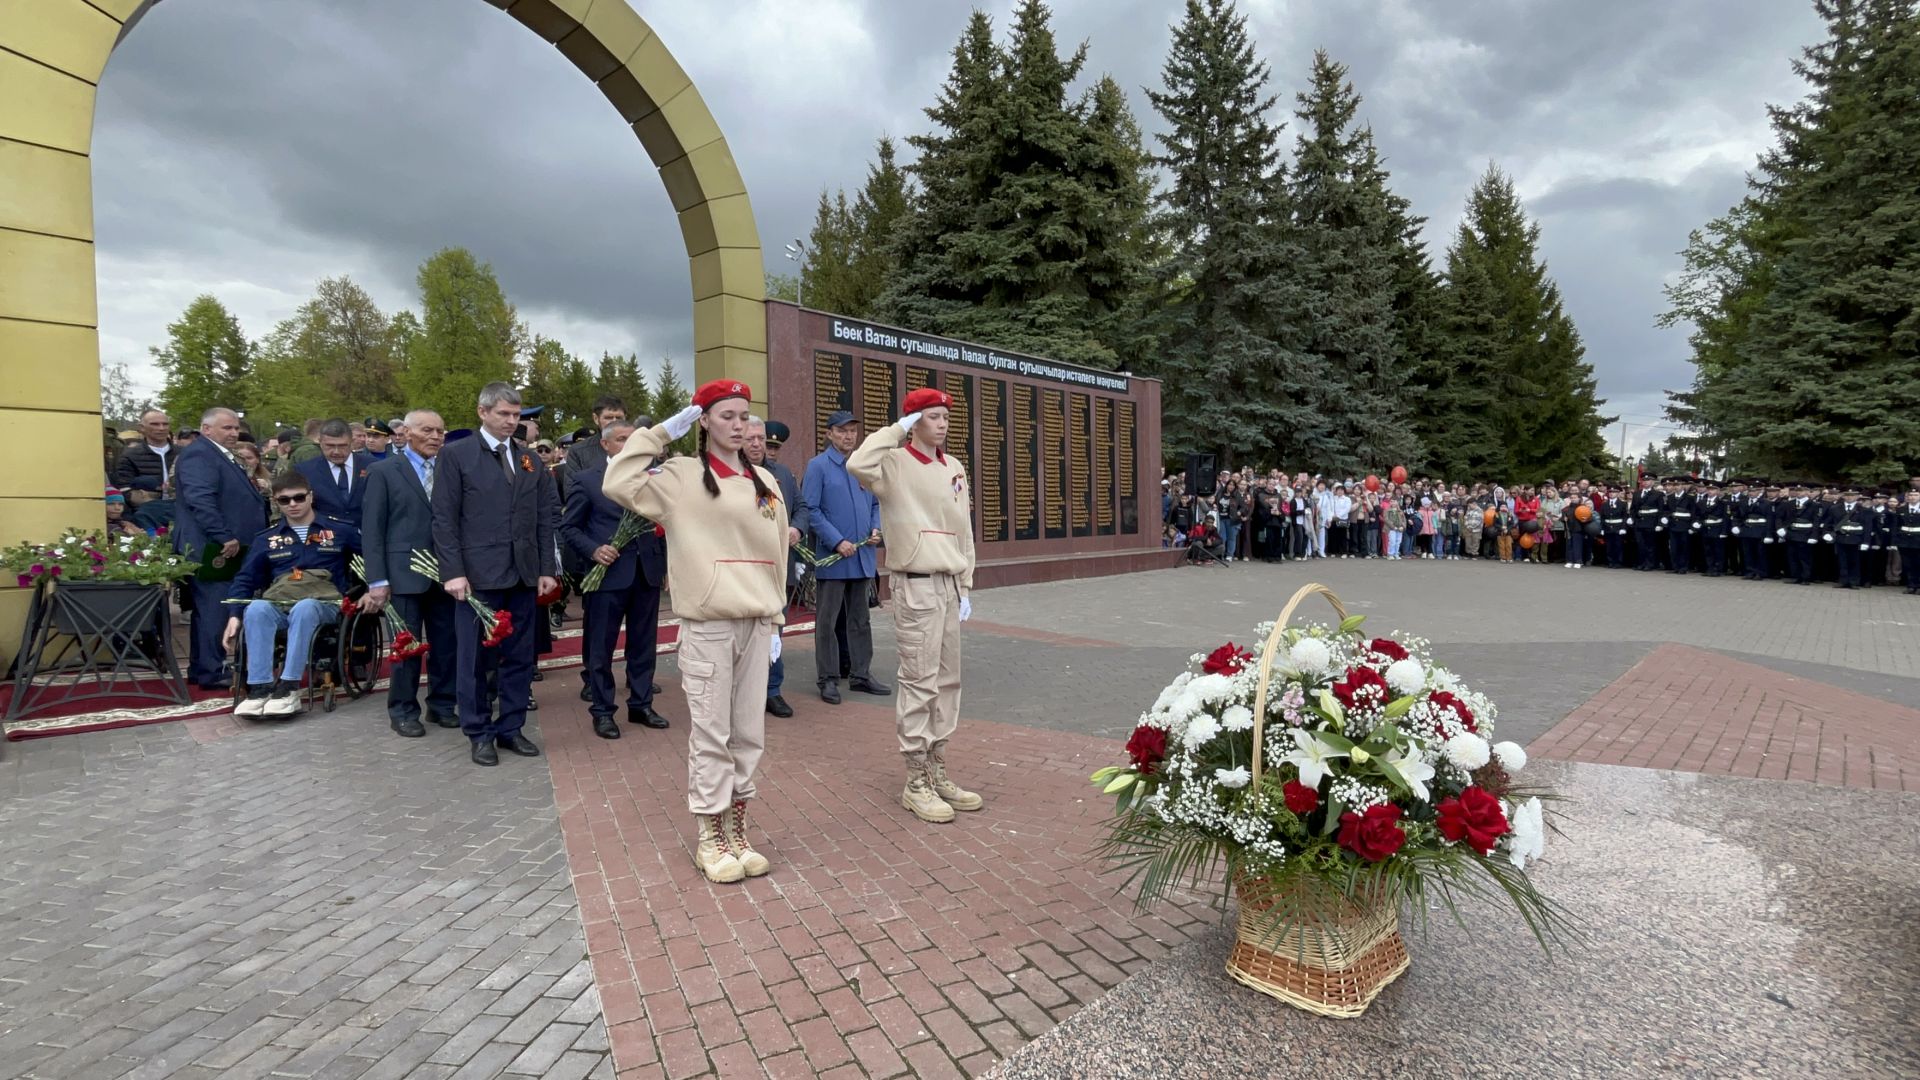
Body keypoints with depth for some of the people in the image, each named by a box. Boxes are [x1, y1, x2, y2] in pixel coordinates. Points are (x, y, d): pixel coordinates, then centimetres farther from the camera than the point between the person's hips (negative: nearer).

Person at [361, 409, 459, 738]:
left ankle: (442, 705, 23)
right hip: (406, 572, -2)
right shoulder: (384, 471, 1)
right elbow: (372, 529, -2)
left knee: (447, 644, 8)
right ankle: (403, 711, 19)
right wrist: (377, 580, -7)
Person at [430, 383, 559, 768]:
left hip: (523, 574, 4)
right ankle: (480, 733, 17)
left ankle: (511, 728, 20)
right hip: (478, 575, -4)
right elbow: (444, 519, -5)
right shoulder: (456, 455, 0)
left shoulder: (531, 460, 12)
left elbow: (545, 519, 11)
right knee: (476, 657, 5)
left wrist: (547, 568, 5)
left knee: (519, 656, 9)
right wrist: (453, 572, -12)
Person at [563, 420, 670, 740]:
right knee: (601, 647, 5)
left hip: (647, 572, 4)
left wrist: (666, 564, 8)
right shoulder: (587, 480, 1)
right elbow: (568, 527, 1)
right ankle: (602, 711, 17)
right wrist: (593, 550, -15)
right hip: (608, 573, -3)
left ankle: (641, 705, 23)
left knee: (644, 644, 10)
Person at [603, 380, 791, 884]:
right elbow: (618, 483, -16)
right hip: (707, 623, -5)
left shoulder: (765, 482, 13)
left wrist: (776, 620, 13)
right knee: (711, 733, 2)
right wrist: (661, 431, -8)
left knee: (749, 732, 10)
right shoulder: (681, 475, 0)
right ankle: (710, 838, 16)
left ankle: (736, 830, 24)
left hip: (756, 623, 5)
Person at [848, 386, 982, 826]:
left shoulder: (954, 469, 14)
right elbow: (858, 464, -29)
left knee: (947, 680, 12)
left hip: (949, 586, 8)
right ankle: (916, 783, 9)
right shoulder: (896, 463, -6)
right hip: (916, 586, -7)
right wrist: (898, 430, -16)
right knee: (920, 683, -3)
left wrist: (965, 587, 12)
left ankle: (937, 773, 25)